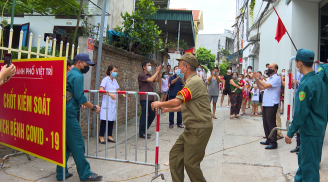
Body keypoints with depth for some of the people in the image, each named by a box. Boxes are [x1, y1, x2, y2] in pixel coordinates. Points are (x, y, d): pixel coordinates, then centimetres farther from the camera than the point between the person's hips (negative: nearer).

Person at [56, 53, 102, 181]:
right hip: (69, 114, -10)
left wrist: (81, 103, 22)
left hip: (64, 113, 10)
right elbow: (80, 96, -16)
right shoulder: (77, 76, -11)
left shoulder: (69, 74, 19)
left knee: (65, 144, 13)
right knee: (77, 145, -3)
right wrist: (93, 108, -8)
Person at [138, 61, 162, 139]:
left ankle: (144, 130, 26)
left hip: (151, 99, 9)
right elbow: (150, 80, -23)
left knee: (152, 115, 13)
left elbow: (158, 80, 11)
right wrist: (157, 71, -17)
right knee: (144, 116, -2)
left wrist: (158, 72, -2)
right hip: (145, 99, -9)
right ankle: (142, 133, 8)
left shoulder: (150, 75, 17)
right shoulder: (141, 75, -9)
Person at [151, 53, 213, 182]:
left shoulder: (195, 82, -19)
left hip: (199, 129, -10)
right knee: (175, 153, 12)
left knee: (191, 163, -2)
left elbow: (177, 101, -28)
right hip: (191, 128, 10)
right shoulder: (191, 81, 15)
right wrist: (168, 109, 23)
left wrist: (160, 104, -11)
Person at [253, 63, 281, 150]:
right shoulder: (269, 78, 20)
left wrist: (258, 78, -10)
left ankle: (273, 143, 0)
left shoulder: (276, 78, -10)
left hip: (272, 104, -9)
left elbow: (265, 86, -21)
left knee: (271, 124, -6)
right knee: (265, 123, 14)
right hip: (266, 104, 9)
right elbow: (261, 87, 16)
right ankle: (268, 140, 24)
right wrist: (256, 79, 6)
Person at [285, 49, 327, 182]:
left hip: (310, 131, -9)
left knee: (309, 165, 1)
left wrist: (291, 132, -14)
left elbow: (300, 112, -21)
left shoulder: (306, 84, -21)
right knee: (303, 158, 22)